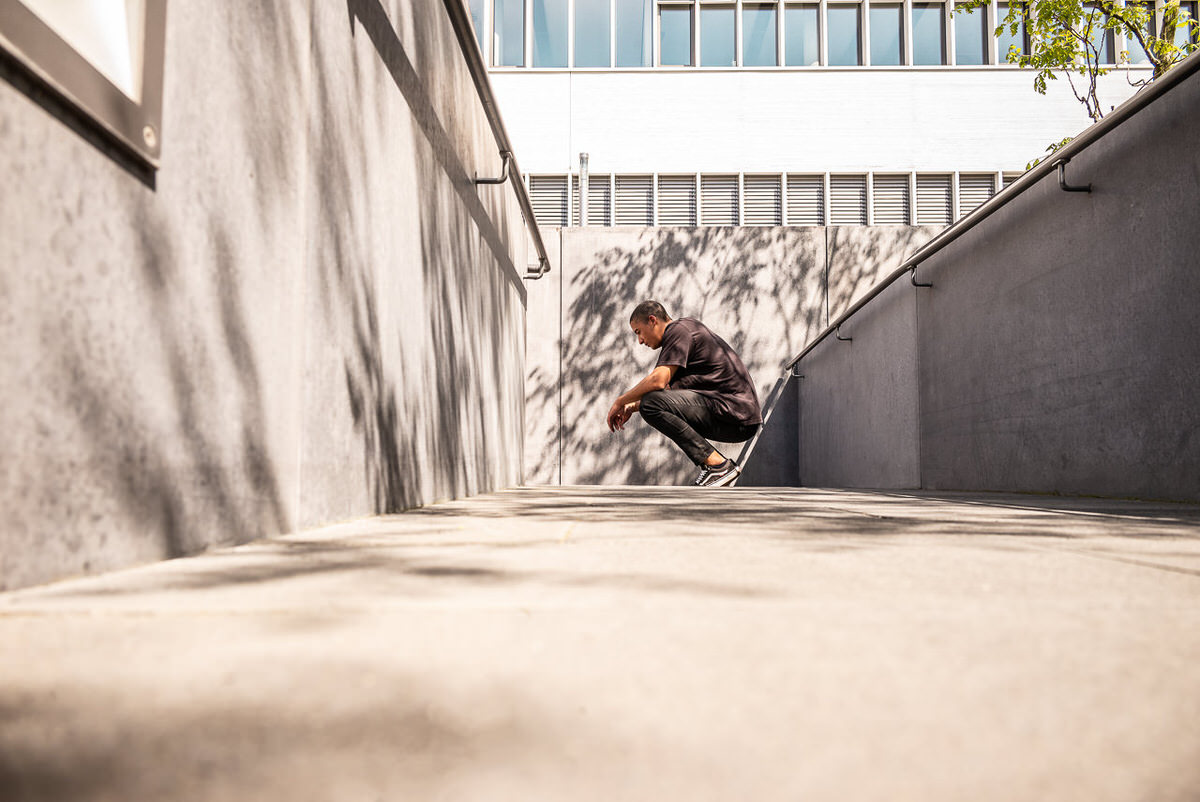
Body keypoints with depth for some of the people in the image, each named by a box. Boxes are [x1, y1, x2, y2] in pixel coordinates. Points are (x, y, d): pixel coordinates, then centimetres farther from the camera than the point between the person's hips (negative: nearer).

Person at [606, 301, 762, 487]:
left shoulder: (678, 330, -7)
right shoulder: (688, 329, 24)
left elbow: (658, 380, -19)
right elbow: (666, 388, 29)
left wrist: (620, 402, -5)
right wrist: (633, 406, 19)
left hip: (734, 415, -10)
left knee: (651, 405, -20)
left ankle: (717, 464, -18)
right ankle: (718, 465, 13)